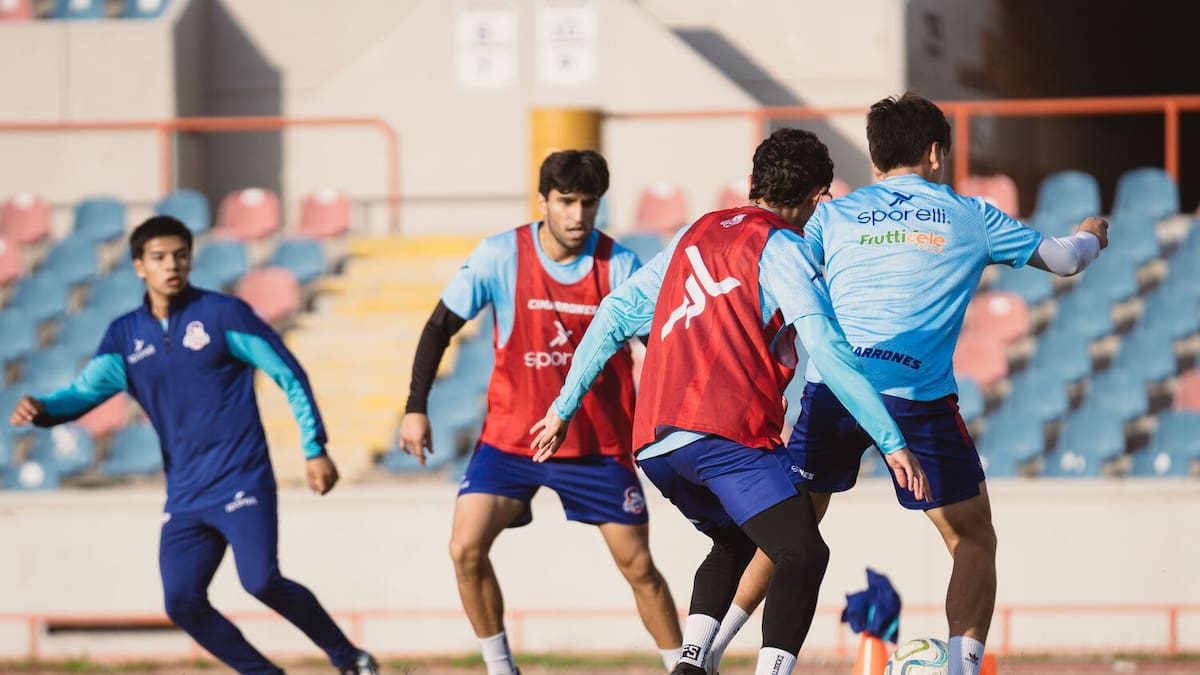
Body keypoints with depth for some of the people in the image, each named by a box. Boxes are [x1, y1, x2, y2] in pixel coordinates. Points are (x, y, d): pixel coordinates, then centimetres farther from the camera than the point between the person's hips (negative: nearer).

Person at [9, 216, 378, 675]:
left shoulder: (222, 313, -4)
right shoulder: (125, 336, 8)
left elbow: (289, 375, -1)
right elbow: (85, 391, -1)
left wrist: (315, 449, -5)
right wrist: (41, 409, -23)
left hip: (242, 482, -5)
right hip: (184, 495, 5)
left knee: (262, 582, -21)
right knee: (182, 603, -5)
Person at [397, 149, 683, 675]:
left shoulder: (619, 266, -10)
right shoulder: (501, 256, -10)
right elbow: (440, 326, -2)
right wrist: (415, 408, -6)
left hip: (599, 444, 0)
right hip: (511, 435, 0)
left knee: (638, 567, 1)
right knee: (466, 548, -15)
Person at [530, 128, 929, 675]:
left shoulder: (695, 235, 23)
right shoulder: (781, 247, 1)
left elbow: (615, 314, 24)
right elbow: (826, 348, -9)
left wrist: (565, 406, 29)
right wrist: (891, 442, -9)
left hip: (654, 444, 8)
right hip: (726, 432, -8)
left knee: (736, 543, 27)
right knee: (804, 554, -13)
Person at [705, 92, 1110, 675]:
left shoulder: (834, 216, 14)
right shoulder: (969, 217, 12)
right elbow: (1062, 259, 23)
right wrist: (1091, 237, 46)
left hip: (829, 388, 3)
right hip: (917, 399, -3)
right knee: (974, 540, 8)